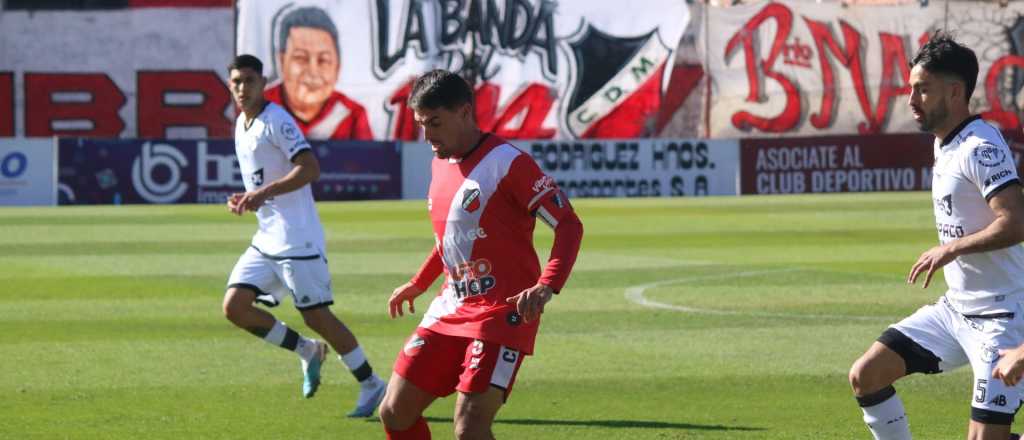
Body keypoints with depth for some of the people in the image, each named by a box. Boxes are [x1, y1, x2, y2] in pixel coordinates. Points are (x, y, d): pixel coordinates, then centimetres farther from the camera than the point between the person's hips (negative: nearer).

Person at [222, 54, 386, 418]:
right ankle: (308, 351, 15)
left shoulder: (275, 121, -13)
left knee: (315, 315, -6)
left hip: (297, 240, -9)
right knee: (234, 307, -2)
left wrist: (264, 193, -29)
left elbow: (309, 169, -24)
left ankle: (371, 385, 8)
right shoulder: (241, 125, 15)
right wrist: (245, 201, 9)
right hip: (267, 239, 9)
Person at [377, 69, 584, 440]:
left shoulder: (507, 163, -14)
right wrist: (419, 283, 32)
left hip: (502, 313, -8)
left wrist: (546, 286, -30)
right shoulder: (440, 163, 11)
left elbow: (568, 225, -16)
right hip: (451, 309, 8)